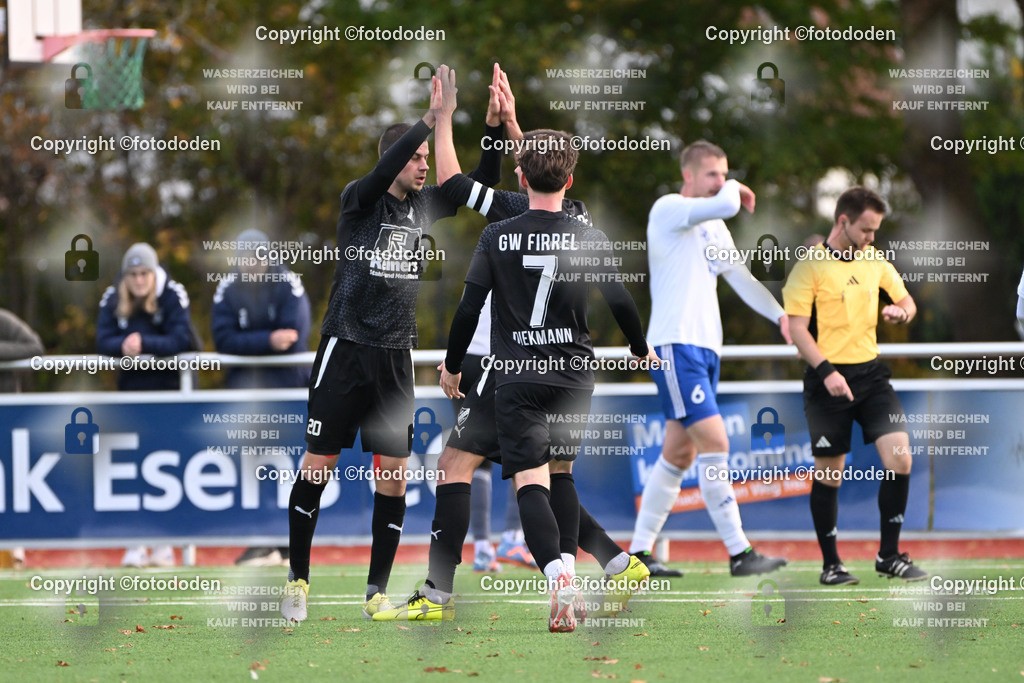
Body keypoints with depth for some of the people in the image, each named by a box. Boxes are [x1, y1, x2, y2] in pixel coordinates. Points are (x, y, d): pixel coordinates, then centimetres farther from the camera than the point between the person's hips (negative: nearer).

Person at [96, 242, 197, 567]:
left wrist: (144, 343, -32)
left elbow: (181, 340, -21)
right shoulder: (112, 299, -2)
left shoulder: (173, 296, -12)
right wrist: (123, 345, -30)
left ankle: (165, 543, 1)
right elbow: (103, 342, -9)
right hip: (132, 385, 3)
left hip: (170, 385, -3)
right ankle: (136, 544, 4)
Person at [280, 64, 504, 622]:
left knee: (393, 478, 0)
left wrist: (493, 126, -11)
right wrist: (431, 118, -33)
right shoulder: (359, 199, -5)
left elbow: (480, 186, 3)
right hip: (345, 350, -4)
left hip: (395, 357, 4)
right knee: (317, 468, 0)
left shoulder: (422, 206, 9)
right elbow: (383, 171, -25)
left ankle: (377, 592, 6)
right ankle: (297, 580, 12)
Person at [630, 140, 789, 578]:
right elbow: (726, 205, -23)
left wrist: (780, 315, 5)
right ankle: (739, 553, -14)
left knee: (680, 454, 9)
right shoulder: (668, 209, -8)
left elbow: (741, 279, 19)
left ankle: (639, 552, 15)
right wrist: (734, 190, 0)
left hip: (706, 348, 9)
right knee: (714, 443, -14)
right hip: (675, 345, -9)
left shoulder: (714, 226, 20)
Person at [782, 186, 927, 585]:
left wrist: (901, 312, -3)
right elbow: (797, 327, -10)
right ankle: (830, 564, 14)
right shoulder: (811, 264, -7)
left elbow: (906, 301, 21)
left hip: (870, 372, 5)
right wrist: (826, 371, -21)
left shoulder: (874, 260, 10)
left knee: (900, 459, -8)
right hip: (828, 379, -5)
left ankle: (889, 556, 3)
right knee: (828, 475, 1)